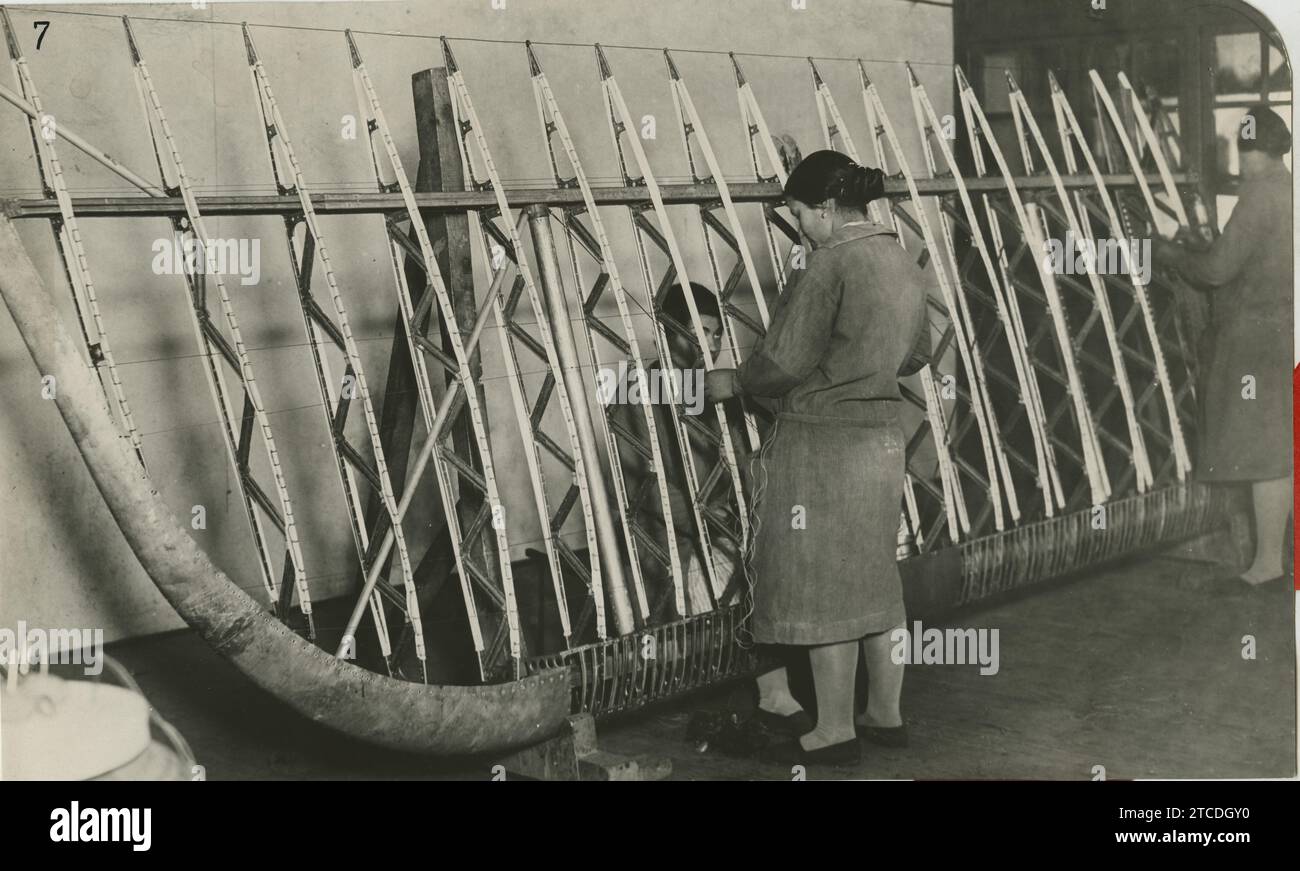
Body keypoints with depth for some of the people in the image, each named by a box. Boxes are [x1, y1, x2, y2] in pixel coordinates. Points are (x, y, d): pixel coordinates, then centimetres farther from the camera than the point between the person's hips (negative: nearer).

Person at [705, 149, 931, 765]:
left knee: (820, 584, 1)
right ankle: (886, 714, 26)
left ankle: (834, 732, 8)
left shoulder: (830, 264, -17)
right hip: (882, 436, 9)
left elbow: (786, 361, -16)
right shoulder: (905, 264, 9)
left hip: (821, 441, -8)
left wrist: (733, 383, 1)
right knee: (873, 577, 16)